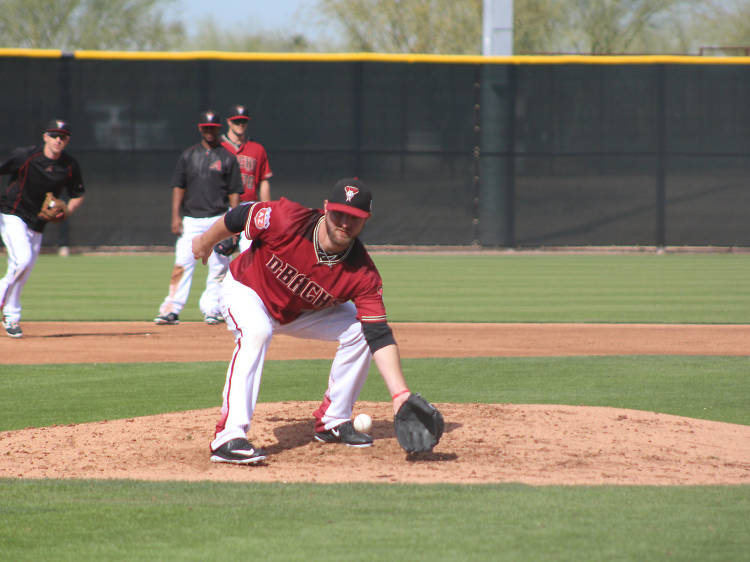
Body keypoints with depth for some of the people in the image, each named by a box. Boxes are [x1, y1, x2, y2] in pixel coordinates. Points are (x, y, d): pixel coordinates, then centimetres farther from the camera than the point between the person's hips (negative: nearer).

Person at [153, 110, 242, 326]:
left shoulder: (227, 158, 6)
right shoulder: (188, 155, 10)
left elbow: (234, 192, 5)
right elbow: (178, 187, 10)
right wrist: (175, 216, 0)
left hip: (218, 218, -1)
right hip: (191, 219, 1)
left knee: (218, 266, -2)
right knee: (182, 264, -7)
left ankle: (211, 309, 6)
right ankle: (171, 310, -9)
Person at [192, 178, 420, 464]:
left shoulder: (363, 275, -27)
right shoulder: (286, 220, -35)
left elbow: (379, 336, -29)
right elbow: (237, 217, -17)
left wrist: (401, 396, -39)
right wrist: (205, 242, 3)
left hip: (303, 312, 4)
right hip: (247, 291, -4)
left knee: (359, 330, -10)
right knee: (256, 332, -34)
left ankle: (332, 421, 9)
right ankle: (228, 438, -40)